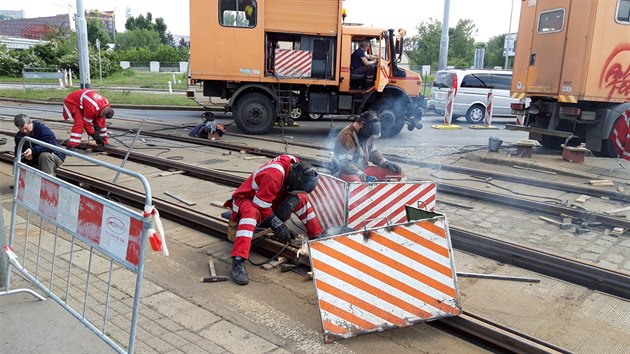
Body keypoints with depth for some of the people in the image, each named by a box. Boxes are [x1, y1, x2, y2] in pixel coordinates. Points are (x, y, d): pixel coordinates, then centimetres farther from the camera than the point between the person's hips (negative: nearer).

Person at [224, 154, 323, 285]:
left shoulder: (295, 166, -13)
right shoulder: (273, 176, -36)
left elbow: (295, 191, 2)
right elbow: (261, 205, -29)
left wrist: (292, 200, -19)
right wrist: (277, 224, -21)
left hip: (270, 200, 8)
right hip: (246, 200, -8)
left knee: (300, 198, -4)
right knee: (251, 213, -41)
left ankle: (317, 236, 5)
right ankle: (238, 262, -46)